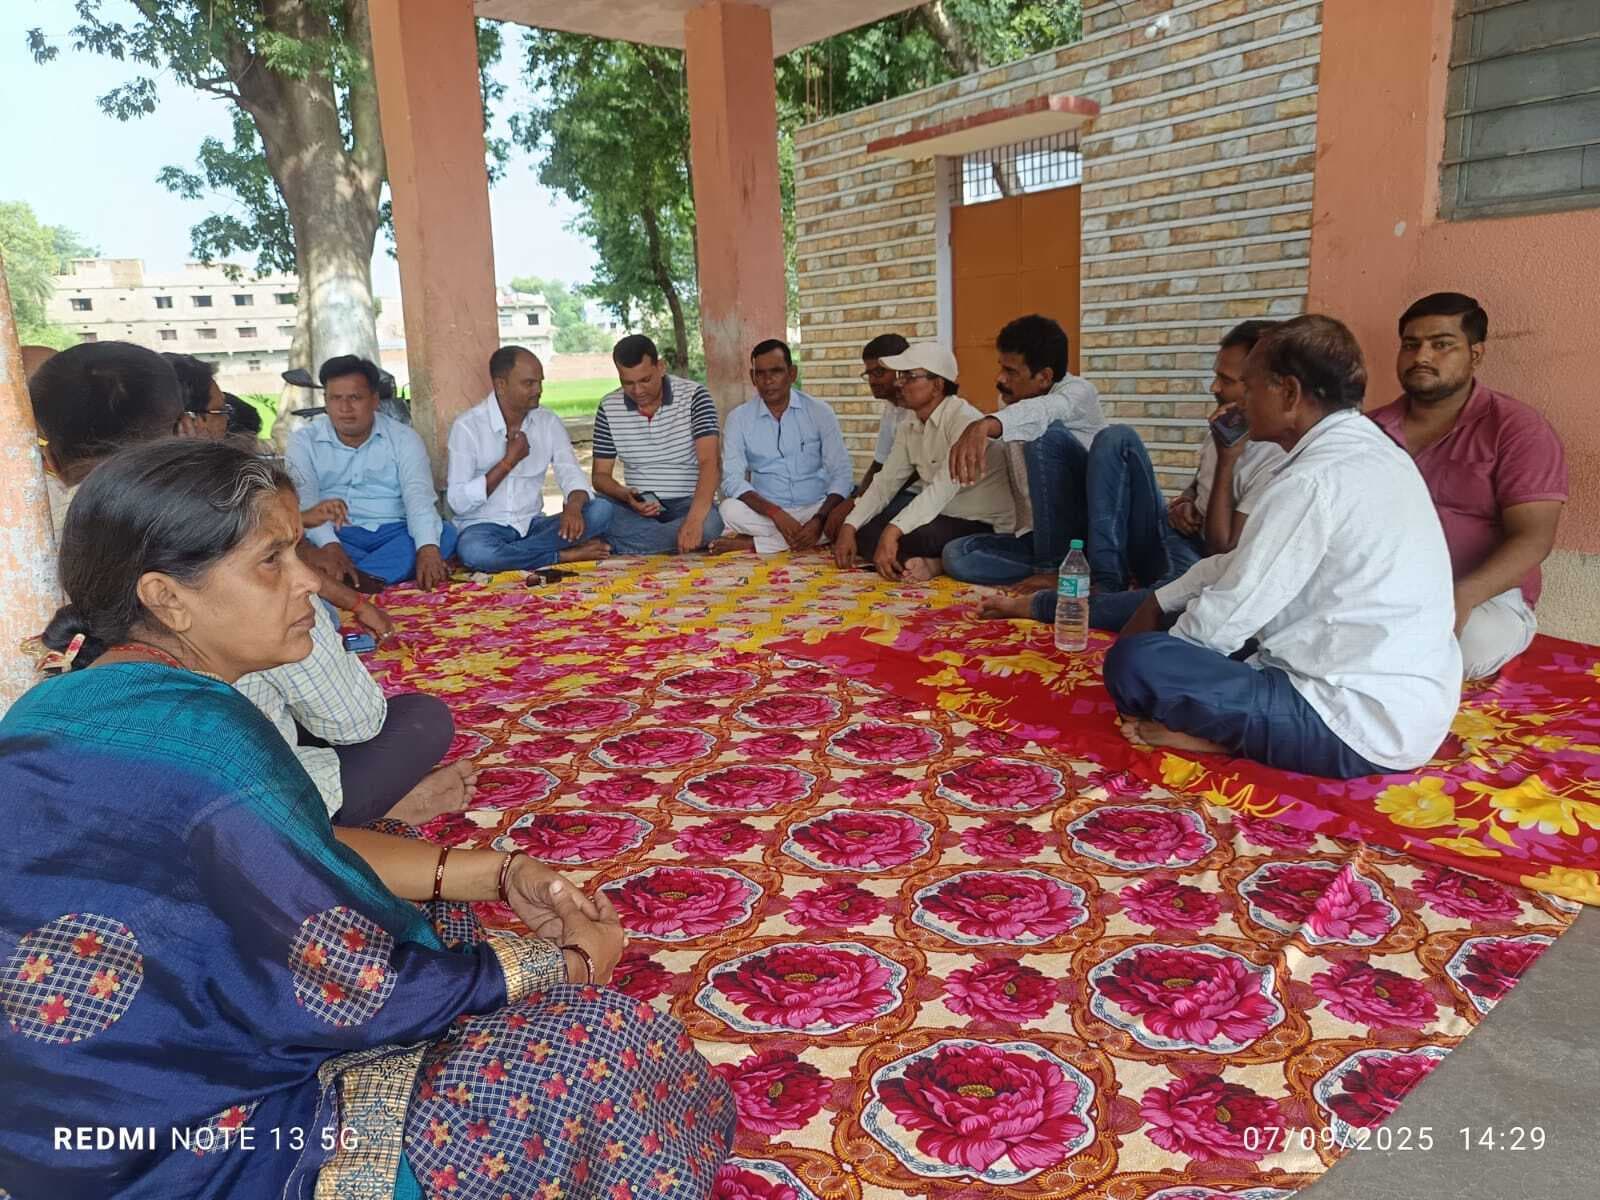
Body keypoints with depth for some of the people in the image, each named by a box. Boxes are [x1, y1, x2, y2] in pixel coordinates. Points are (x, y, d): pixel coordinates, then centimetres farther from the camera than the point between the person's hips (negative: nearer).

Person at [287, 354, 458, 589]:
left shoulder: (403, 438, 5)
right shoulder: (304, 441, 5)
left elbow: (418, 495, -11)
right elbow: (304, 499, -11)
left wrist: (427, 549, -31)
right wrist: (329, 545, -33)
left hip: (392, 534, 1)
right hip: (335, 535, 0)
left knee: (446, 532, -27)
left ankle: (351, 579, -41)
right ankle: (400, 569, -38)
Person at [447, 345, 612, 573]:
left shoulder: (548, 422, 5)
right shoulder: (468, 426, -8)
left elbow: (571, 473, -4)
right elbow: (458, 502, -12)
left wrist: (574, 506, -27)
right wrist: (508, 462, -16)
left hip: (533, 525, 3)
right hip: (485, 527, -3)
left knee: (602, 510, -19)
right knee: (474, 552, -39)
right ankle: (564, 555, -21)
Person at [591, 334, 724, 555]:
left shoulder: (694, 396, -9)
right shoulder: (609, 408, 1)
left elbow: (708, 462, -18)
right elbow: (601, 475, 6)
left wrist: (695, 518, -34)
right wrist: (626, 496, -18)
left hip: (688, 502, -2)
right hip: (639, 506, 2)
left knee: (709, 523, -37)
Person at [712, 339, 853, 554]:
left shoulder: (819, 412, -1)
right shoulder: (738, 418, 0)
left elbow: (841, 474, -5)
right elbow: (733, 480, -8)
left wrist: (819, 520, -24)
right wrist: (776, 513, -25)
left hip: (816, 509, 1)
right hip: (766, 512, -1)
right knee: (730, 510, -29)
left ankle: (751, 543, -22)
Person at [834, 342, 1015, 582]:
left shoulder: (964, 419, -20)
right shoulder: (909, 429, 7)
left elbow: (943, 488, -31)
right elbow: (884, 483, 4)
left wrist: (892, 532, -40)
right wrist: (849, 527, -11)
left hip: (985, 526, -8)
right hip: (943, 517, 8)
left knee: (904, 534, -34)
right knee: (863, 528, -7)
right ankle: (933, 562, -16)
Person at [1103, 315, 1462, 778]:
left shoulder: (1313, 480, -20)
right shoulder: (1372, 452, 11)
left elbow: (1225, 618, -14)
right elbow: (1248, 562, 18)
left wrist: (1160, 665, 4)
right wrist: (1160, 601, 18)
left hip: (1360, 725, -10)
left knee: (1132, 662, -19)